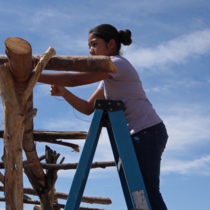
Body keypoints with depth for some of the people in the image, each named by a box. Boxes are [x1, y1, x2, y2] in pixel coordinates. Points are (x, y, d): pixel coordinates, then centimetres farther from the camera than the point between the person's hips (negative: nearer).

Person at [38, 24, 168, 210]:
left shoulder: (117, 63, -8)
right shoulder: (108, 77, 21)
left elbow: (75, 79, -17)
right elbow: (88, 108, 16)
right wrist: (64, 93, 1)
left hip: (148, 131, -10)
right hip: (137, 134, 10)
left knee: (148, 193, -14)